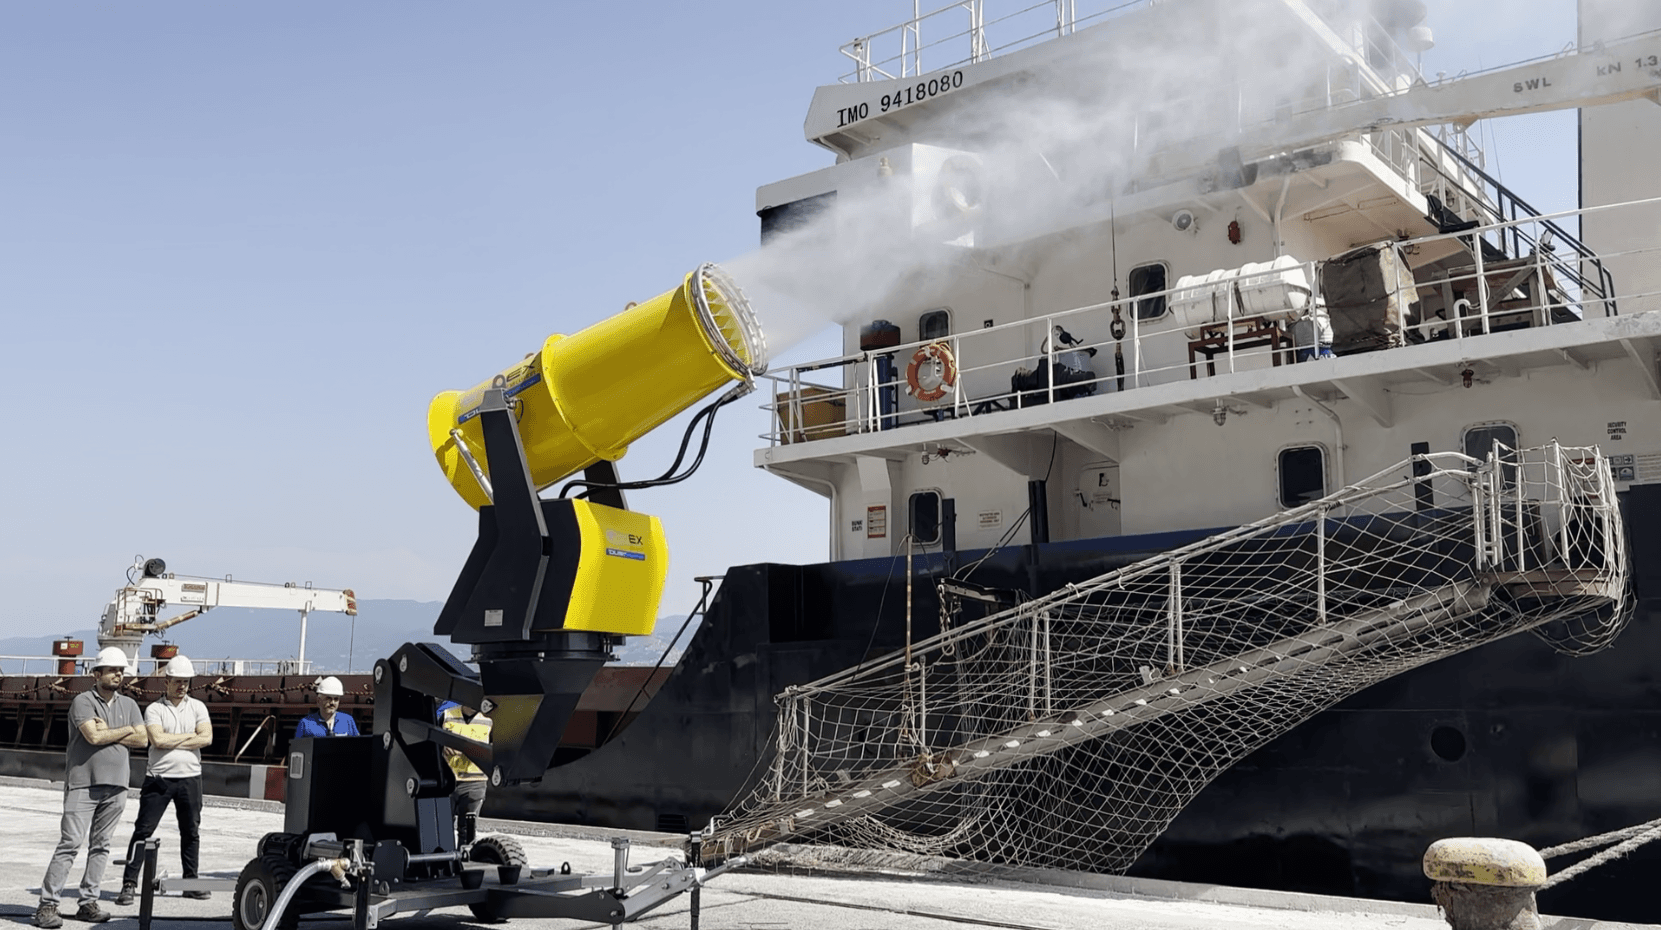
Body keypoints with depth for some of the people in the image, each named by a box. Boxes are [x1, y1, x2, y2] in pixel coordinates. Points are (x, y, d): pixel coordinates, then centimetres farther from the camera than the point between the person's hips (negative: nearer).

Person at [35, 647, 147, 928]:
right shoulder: (83, 701, -4)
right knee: (70, 844, -8)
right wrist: (126, 730, -3)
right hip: (83, 784, -5)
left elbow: (143, 739, 4)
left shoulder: (129, 704, 13)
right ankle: (47, 904, -4)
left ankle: (88, 903, 12)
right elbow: (93, 736, -17)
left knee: (101, 846, 6)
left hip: (115, 786, 5)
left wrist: (108, 732, -6)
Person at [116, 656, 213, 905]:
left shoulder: (197, 707, 7)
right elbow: (157, 740, -15)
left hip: (190, 777, 3)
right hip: (159, 777, -3)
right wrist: (189, 736, -7)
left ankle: (191, 882, 20)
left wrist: (171, 742, -9)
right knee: (143, 830, -4)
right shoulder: (154, 709, 0)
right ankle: (129, 883, 0)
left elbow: (207, 738, -6)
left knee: (191, 831, 10)